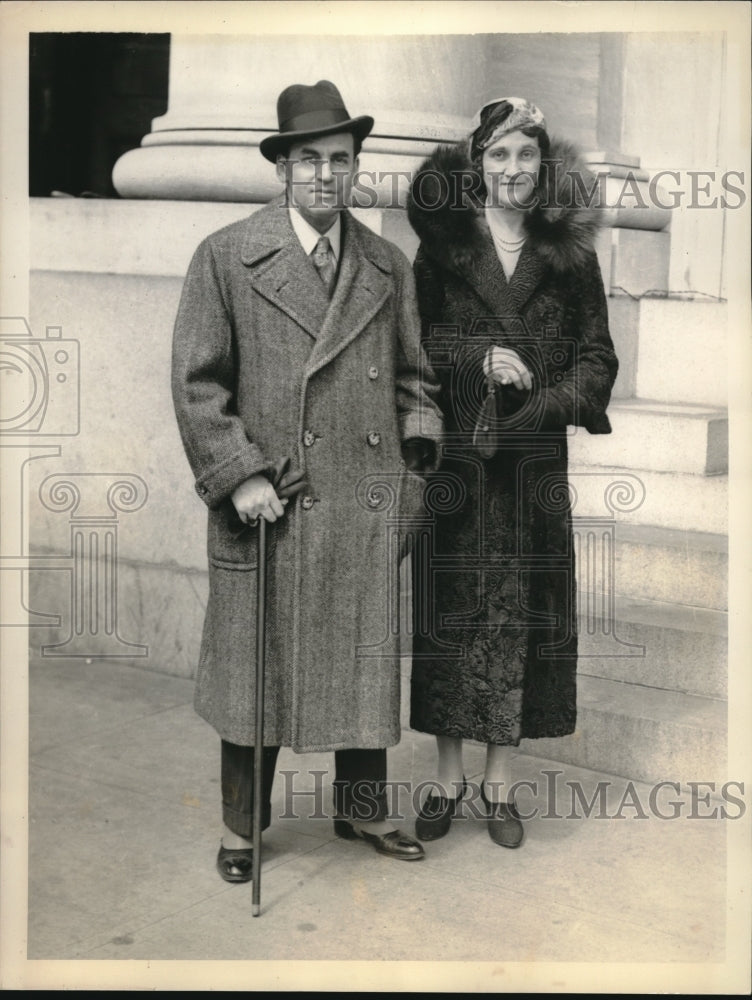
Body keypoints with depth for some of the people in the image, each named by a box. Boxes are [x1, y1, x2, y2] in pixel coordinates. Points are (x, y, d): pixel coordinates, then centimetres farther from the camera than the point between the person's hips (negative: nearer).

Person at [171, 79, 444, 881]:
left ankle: (363, 807, 32)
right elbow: (196, 381, -3)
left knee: (370, 660, 12)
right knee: (256, 668, 7)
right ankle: (243, 823, 26)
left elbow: (413, 375, 19)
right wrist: (238, 475, -10)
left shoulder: (389, 267, 11)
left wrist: (419, 449, 4)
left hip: (370, 507, 3)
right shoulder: (225, 258, 0)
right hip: (269, 506, -3)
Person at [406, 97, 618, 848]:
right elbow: (410, 337, -1)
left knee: (519, 615, 4)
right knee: (449, 611, 4)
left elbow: (597, 357, 6)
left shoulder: (570, 257, 7)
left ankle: (499, 784, 19)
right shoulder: (444, 244, 4)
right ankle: (449, 777, 20)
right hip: (453, 456, -1)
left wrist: (541, 407, -10)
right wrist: (481, 356, -15)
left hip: (533, 463, 1)